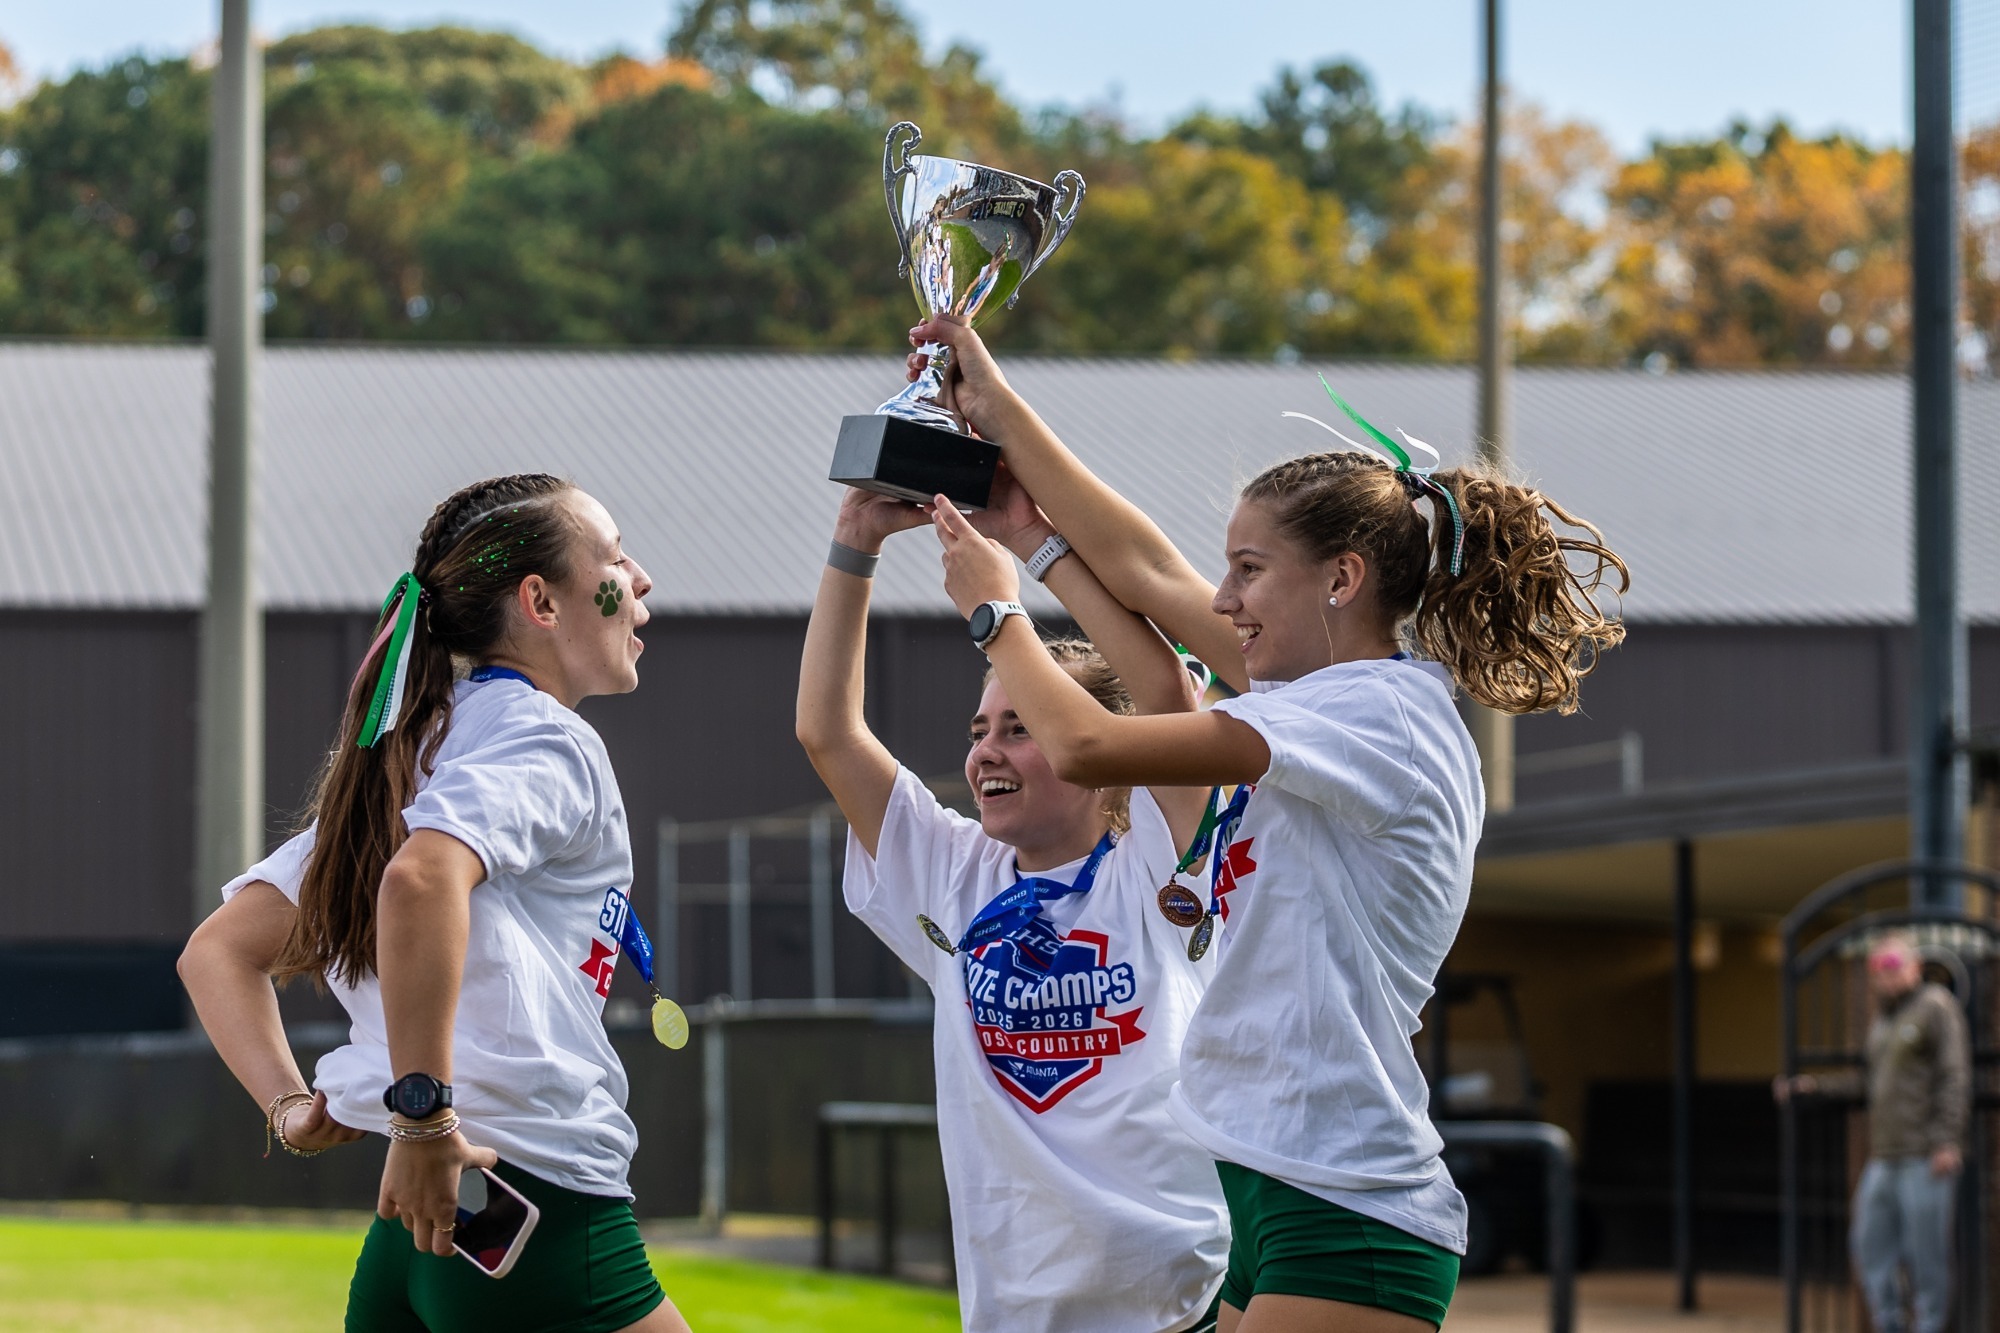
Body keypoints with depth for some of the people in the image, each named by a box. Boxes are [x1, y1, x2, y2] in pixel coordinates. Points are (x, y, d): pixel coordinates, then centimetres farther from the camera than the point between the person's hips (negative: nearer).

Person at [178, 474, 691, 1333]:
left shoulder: (413, 753, 21)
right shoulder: (546, 741, -6)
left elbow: (218, 951, 21)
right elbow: (420, 879, -27)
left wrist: (290, 1107, 8)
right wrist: (424, 1116, -25)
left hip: (410, 1232, 8)